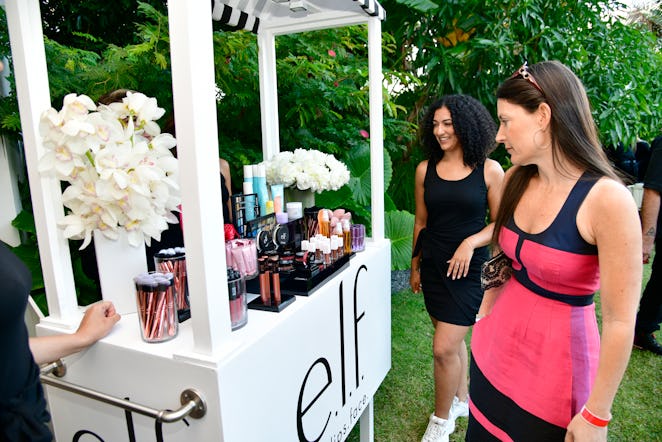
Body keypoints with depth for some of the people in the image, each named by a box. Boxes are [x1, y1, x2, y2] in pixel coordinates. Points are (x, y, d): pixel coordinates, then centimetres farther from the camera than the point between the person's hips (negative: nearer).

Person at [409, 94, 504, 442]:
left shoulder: (489, 171, -8)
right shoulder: (426, 170, 1)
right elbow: (421, 222, 8)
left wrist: (471, 242, -18)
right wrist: (415, 266, 12)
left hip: (469, 269, -4)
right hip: (434, 267, 4)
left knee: (443, 348, -5)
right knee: (452, 341, 18)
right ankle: (461, 399, 42)